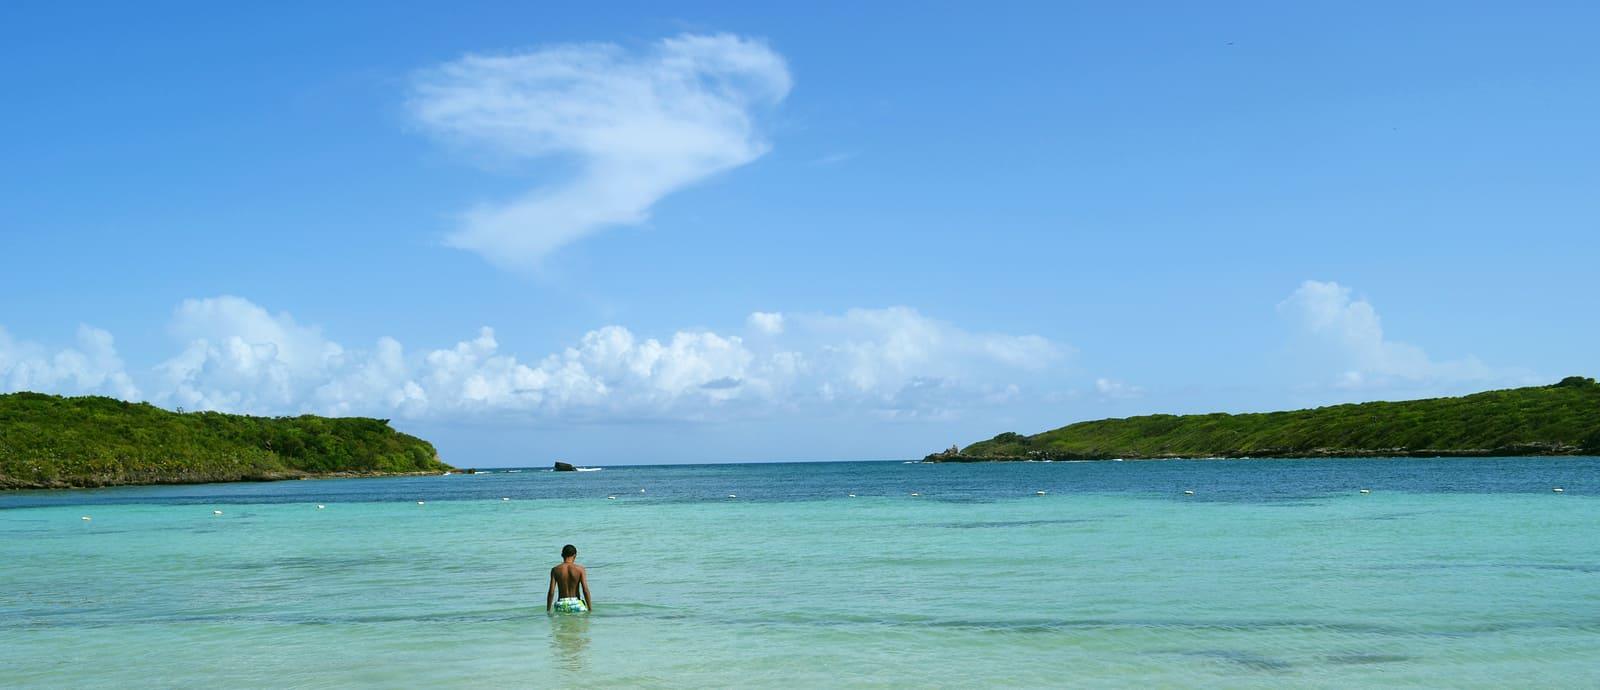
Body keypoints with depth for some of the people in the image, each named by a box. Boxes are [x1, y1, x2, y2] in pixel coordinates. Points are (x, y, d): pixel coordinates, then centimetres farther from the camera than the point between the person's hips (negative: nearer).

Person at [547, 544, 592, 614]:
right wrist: (590, 608, 0)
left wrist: (548, 610, 5)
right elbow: (585, 590, -6)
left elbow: (551, 592, -2)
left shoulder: (555, 570, 1)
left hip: (561, 605, 2)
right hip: (576, 603, -1)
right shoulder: (579, 569, -2)